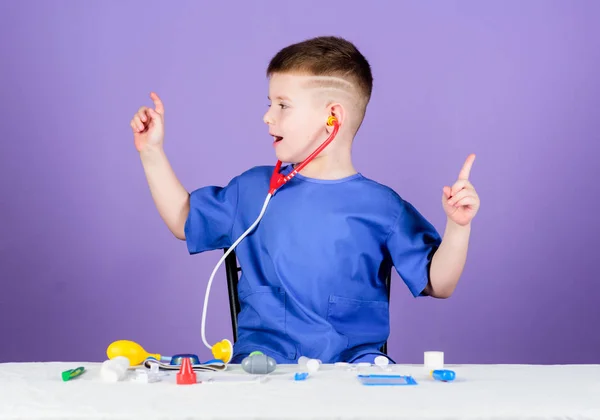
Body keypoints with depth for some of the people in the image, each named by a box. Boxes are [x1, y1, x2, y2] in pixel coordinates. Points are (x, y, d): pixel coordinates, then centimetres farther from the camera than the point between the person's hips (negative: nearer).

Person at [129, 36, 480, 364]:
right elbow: (185, 221, 24)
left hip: (354, 358, 0)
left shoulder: (381, 206, 1)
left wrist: (458, 227, -14)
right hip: (264, 354, 1)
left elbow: (437, 285, 2)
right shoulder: (254, 190, 11)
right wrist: (153, 152, 20)